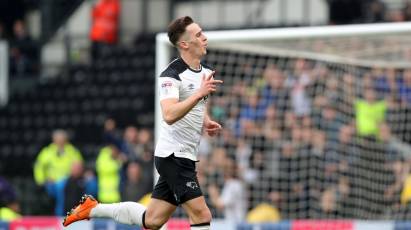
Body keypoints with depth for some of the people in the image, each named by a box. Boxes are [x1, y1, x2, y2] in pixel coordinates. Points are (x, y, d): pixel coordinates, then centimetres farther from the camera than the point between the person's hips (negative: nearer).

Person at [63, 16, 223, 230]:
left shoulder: (206, 72, 10)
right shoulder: (171, 75, -18)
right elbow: (169, 115, -32)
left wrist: (207, 123, 8)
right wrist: (200, 93, -36)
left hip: (184, 158, 9)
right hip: (173, 155, -9)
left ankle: (92, 208, 28)